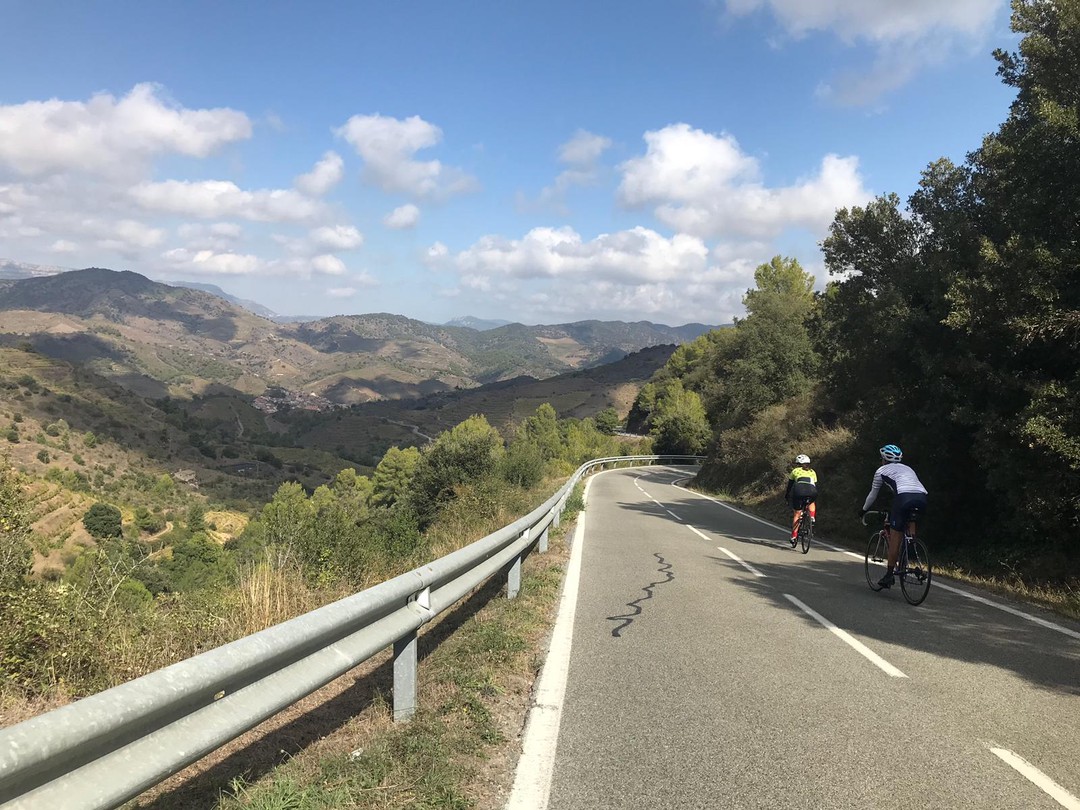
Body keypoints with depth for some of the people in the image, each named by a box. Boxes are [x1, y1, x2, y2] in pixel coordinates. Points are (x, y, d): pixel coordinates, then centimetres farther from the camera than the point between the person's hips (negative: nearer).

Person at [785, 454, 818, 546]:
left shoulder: (795, 471, 26)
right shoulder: (812, 472, 32)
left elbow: (789, 486, 28)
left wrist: (786, 497, 43)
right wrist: (816, 505, 43)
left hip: (799, 491, -1)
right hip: (811, 492, 2)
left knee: (797, 514, 12)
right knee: (812, 502, 37)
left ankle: (793, 536, 7)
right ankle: (812, 517, 14)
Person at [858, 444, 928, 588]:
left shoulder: (882, 470, 22)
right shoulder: (908, 468, 37)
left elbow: (873, 494, 29)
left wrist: (863, 510, 46)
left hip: (904, 498, -5)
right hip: (922, 498, 5)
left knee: (895, 538, 3)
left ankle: (889, 575, 7)